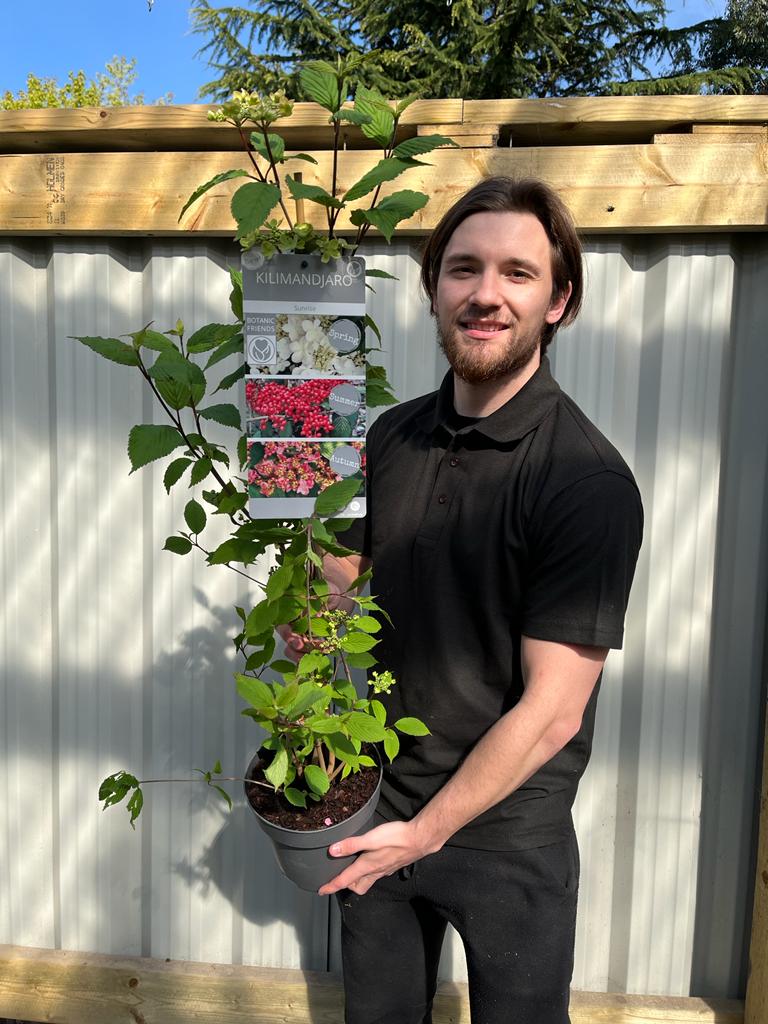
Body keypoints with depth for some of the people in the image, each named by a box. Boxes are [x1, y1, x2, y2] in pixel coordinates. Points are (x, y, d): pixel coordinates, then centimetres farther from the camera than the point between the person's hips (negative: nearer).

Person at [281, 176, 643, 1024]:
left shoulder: (588, 481, -22)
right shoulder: (392, 436, -4)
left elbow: (552, 710, -21)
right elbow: (349, 566, 9)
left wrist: (427, 831, -14)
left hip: (507, 829, -4)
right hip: (379, 799, 5)